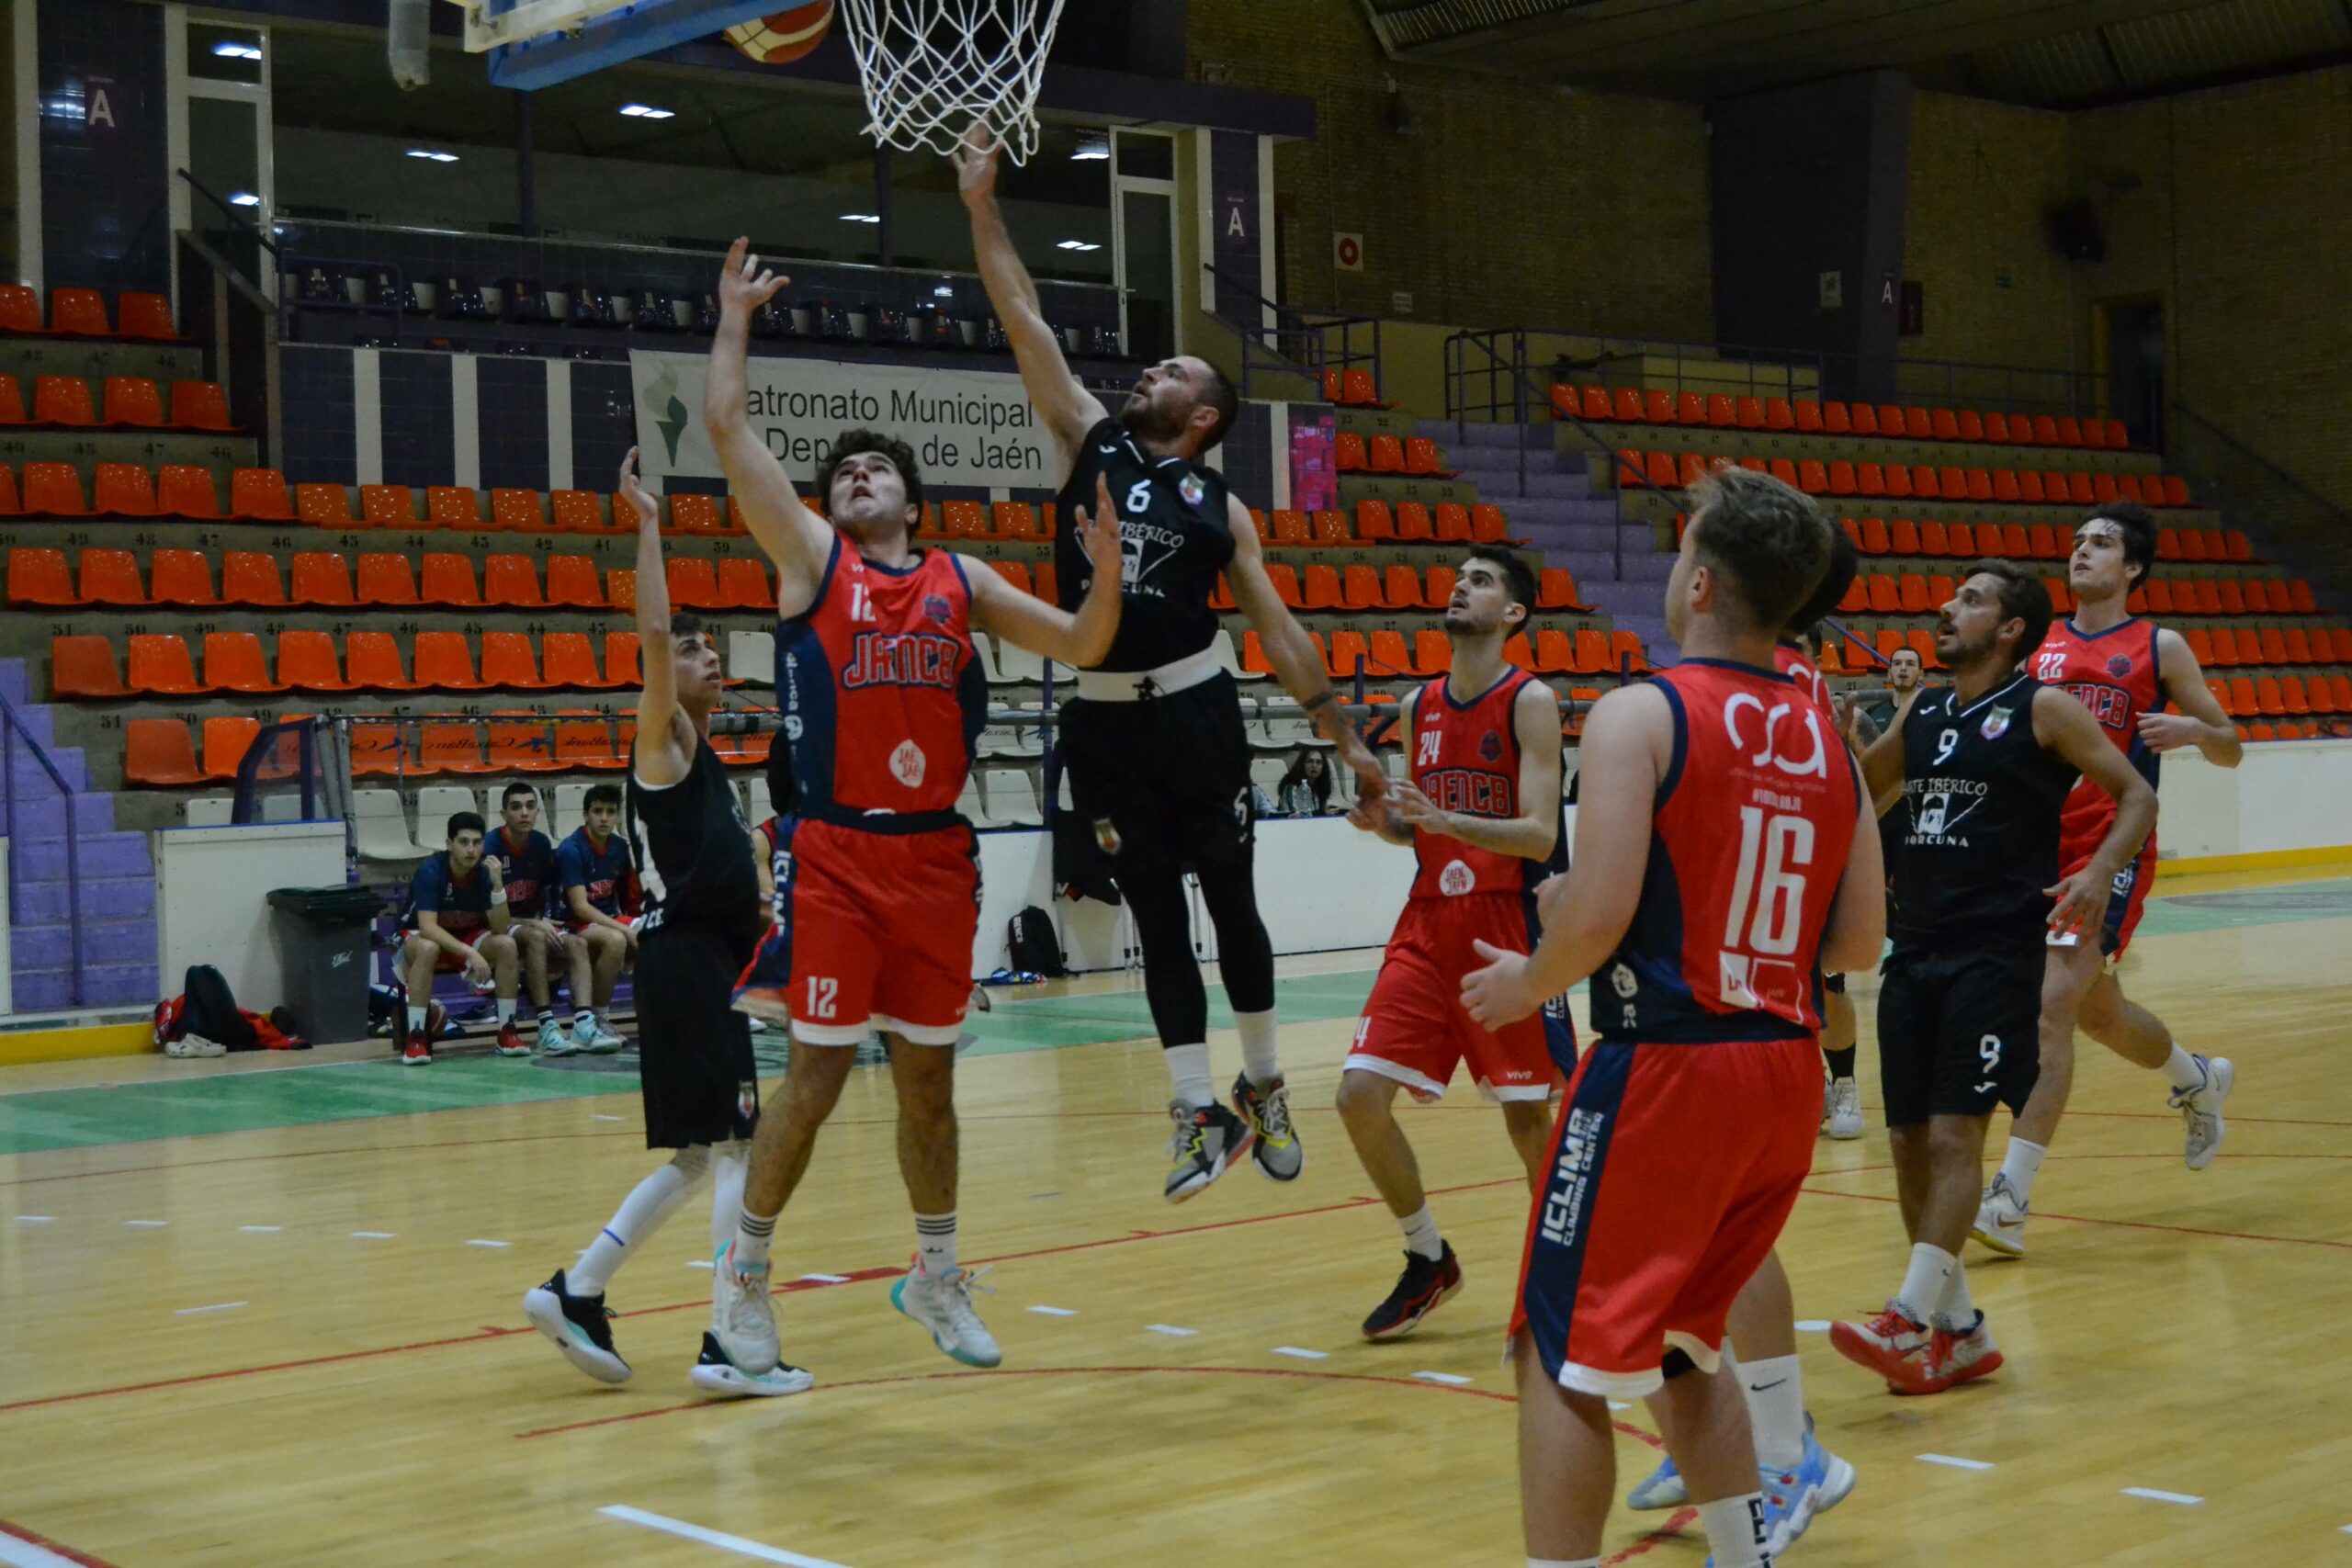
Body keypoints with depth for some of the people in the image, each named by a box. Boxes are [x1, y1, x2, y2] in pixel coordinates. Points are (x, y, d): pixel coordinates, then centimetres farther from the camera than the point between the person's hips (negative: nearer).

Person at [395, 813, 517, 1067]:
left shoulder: (486, 870, -14)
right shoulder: (431, 871, -25)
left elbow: (500, 929, -17)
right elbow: (428, 927, -35)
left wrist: (497, 884, -31)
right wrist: (470, 953, -45)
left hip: (467, 936, 4)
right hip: (418, 937, -4)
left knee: (507, 945, -24)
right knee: (427, 949, -39)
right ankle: (415, 1037, -33)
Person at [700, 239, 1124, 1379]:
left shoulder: (961, 582, 12)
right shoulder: (810, 556, 4)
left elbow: (1081, 647, 9)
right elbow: (727, 430, -2)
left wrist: (1106, 569, -8)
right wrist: (736, 318, 7)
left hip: (937, 857, 3)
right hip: (837, 856, -3)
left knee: (928, 1079, 12)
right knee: (815, 1080, -3)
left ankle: (936, 1275, 27)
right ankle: (745, 1272, 15)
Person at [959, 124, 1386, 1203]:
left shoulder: (1219, 507, 5)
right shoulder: (1090, 441, 9)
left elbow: (1278, 630, 7)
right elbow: (1024, 324, 6)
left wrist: (1344, 735, 3)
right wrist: (982, 205, 2)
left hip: (1196, 712, -1)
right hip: (1101, 720, 1)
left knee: (1230, 904, 8)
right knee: (1157, 921, 5)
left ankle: (1263, 1090, 23)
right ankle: (1199, 1114, 9)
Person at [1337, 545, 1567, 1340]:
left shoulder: (1530, 701, -8)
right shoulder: (1418, 707, 10)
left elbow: (1539, 835, -16)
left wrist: (1444, 819, -28)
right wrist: (1384, 821, -2)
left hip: (1509, 926, -5)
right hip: (1429, 925, 6)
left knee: (1528, 1115, 1)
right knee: (1360, 1095, -4)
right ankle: (1428, 1260, 14)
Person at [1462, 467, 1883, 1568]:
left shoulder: (1640, 715, -11)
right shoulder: (1827, 739, 9)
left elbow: (1599, 912, -20)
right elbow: (1857, 942, 10)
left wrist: (1527, 983, -1)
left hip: (1665, 1069, -7)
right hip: (1785, 1073, 7)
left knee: (1564, 1356, 2)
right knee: (1682, 1339, 24)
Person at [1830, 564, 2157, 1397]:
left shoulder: (2042, 709, -2)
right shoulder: (1923, 712, 16)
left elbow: (2137, 795, -1)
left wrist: (2099, 874, -18)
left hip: (1995, 953, -7)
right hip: (1914, 951, 7)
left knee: (1954, 1134, -12)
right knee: (1908, 1140, 5)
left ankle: (1910, 1323, -14)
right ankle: (1961, 1332, 15)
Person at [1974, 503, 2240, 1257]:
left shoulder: (2159, 648, 1)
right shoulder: (2038, 645, 11)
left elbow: (2230, 748, 6)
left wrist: (2191, 730, -17)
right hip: (2041, 844, 5)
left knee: (2051, 1004, -18)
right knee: (2098, 1010, 18)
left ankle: (2011, 1198, -20)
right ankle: (2200, 1080, 49)